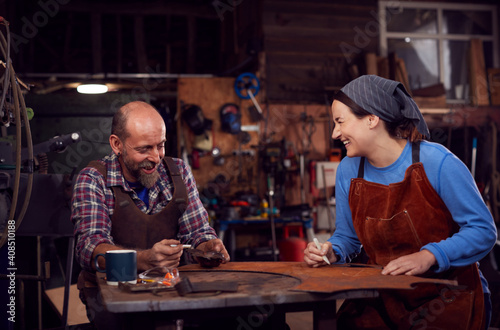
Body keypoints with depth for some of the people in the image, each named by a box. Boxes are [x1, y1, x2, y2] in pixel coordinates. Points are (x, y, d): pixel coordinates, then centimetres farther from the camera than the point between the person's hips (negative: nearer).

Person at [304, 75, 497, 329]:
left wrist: (427, 256, -23)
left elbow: (483, 230, -10)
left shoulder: (436, 162, -12)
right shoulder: (347, 171, 4)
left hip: (448, 296, -4)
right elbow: (347, 236, 15)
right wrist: (332, 252, -8)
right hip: (384, 297, 4)